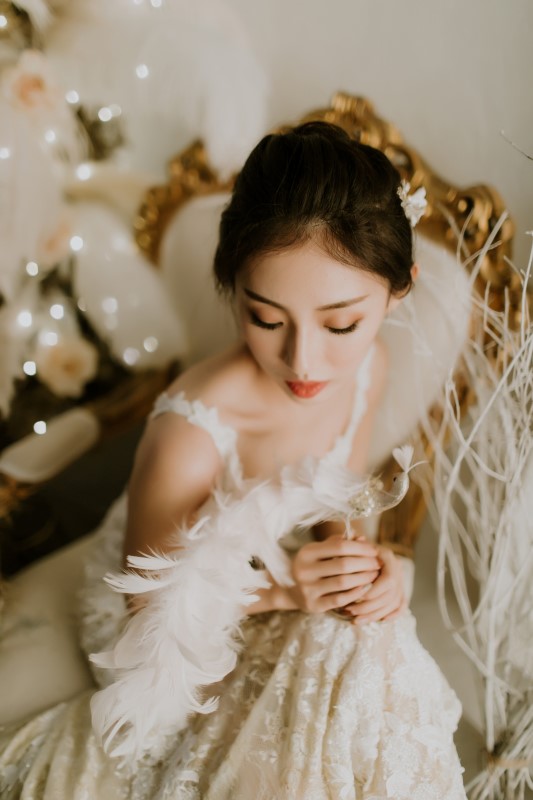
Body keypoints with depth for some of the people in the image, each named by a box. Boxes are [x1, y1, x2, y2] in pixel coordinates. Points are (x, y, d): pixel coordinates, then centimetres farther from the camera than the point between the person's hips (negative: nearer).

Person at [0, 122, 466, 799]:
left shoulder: (366, 366, -17)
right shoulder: (192, 436, -37)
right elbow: (151, 600, -20)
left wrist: (365, 560, -20)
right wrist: (282, 586, -33)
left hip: (281, 569, 6)